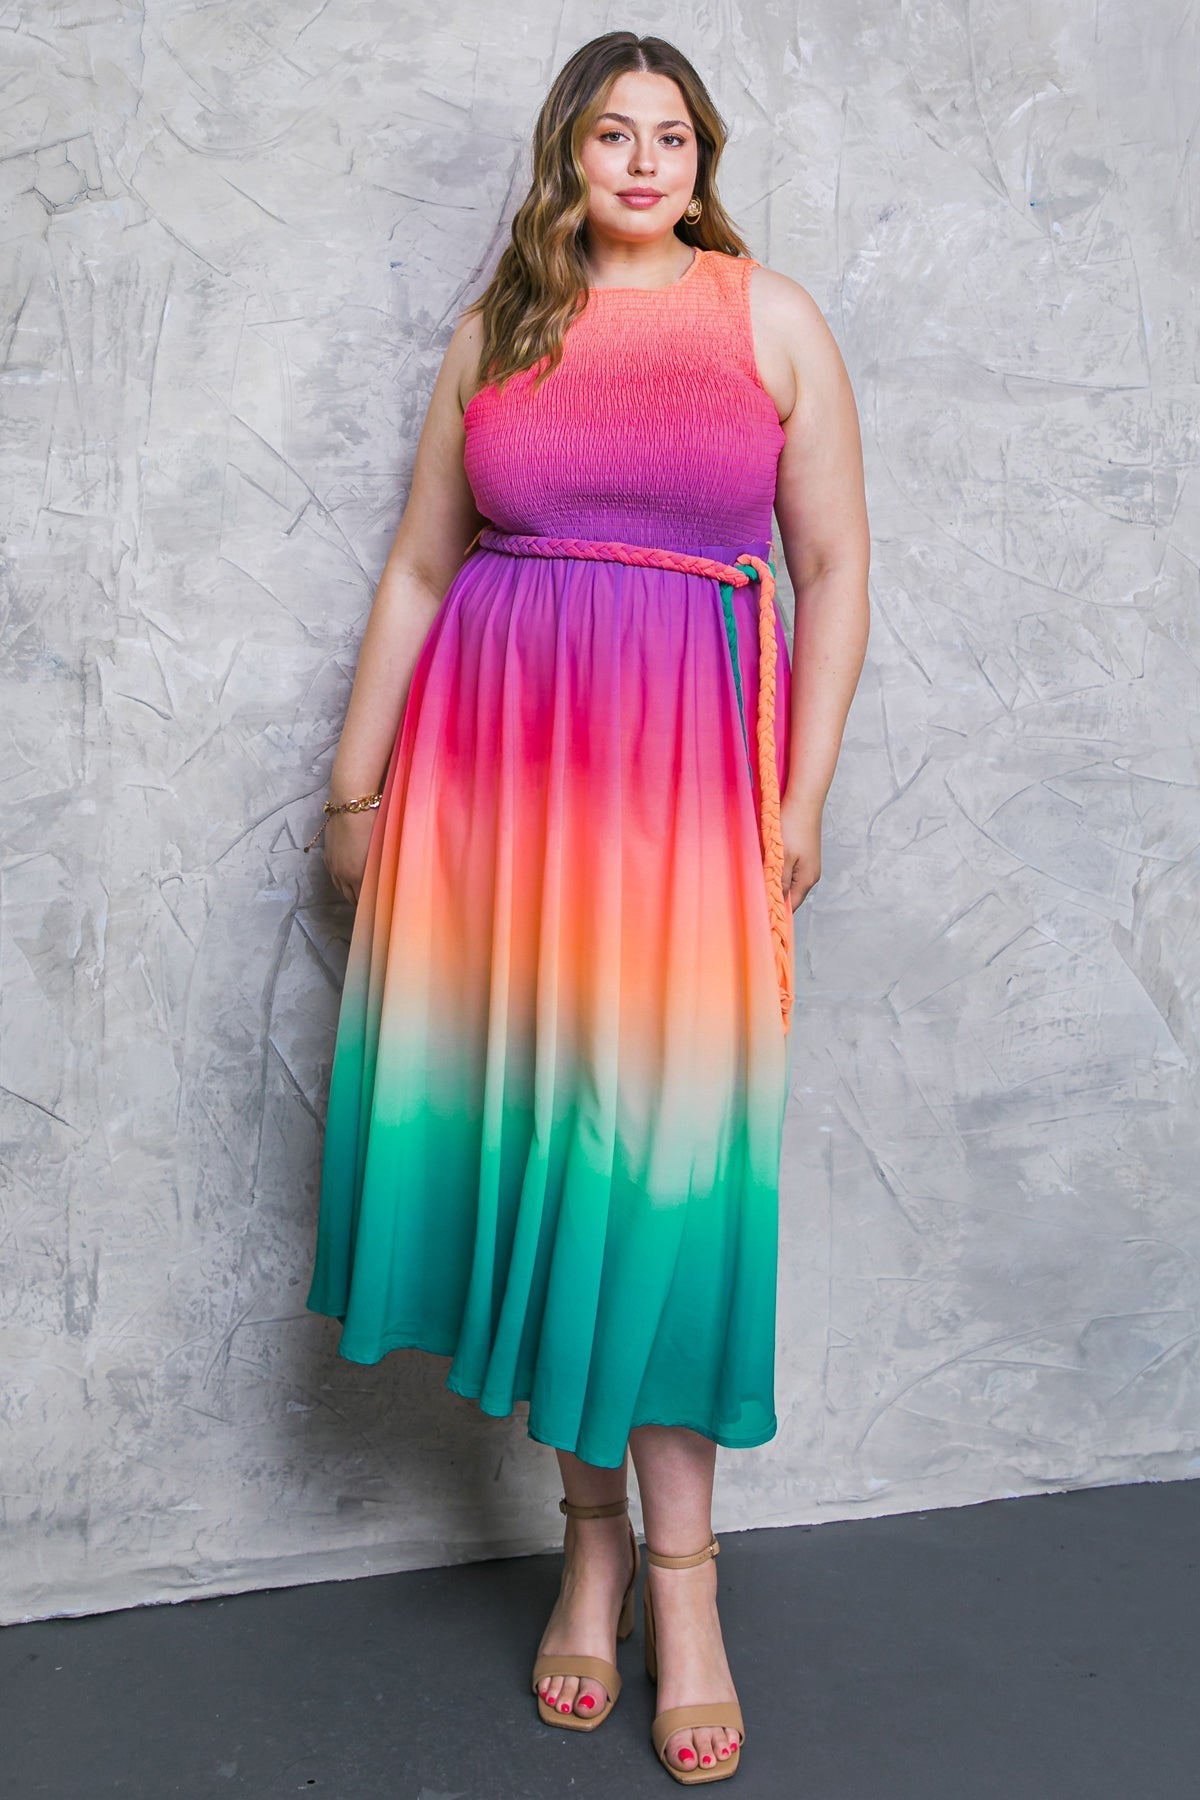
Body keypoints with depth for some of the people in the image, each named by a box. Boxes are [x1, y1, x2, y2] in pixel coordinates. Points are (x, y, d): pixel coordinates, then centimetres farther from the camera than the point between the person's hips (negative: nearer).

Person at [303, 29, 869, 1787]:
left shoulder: (771, 315, 8)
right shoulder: (498, 325, 15)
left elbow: (834, 567, 3)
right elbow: (418, 567, 12)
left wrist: (802, 796, -5)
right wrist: (358, 782, 8)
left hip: (683, 775, -2)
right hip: (493, 761, 3)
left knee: (660, 1149, -3)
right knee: (527, 1127, 3)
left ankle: (677, 1557, 10)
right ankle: (593, 1533, 18)